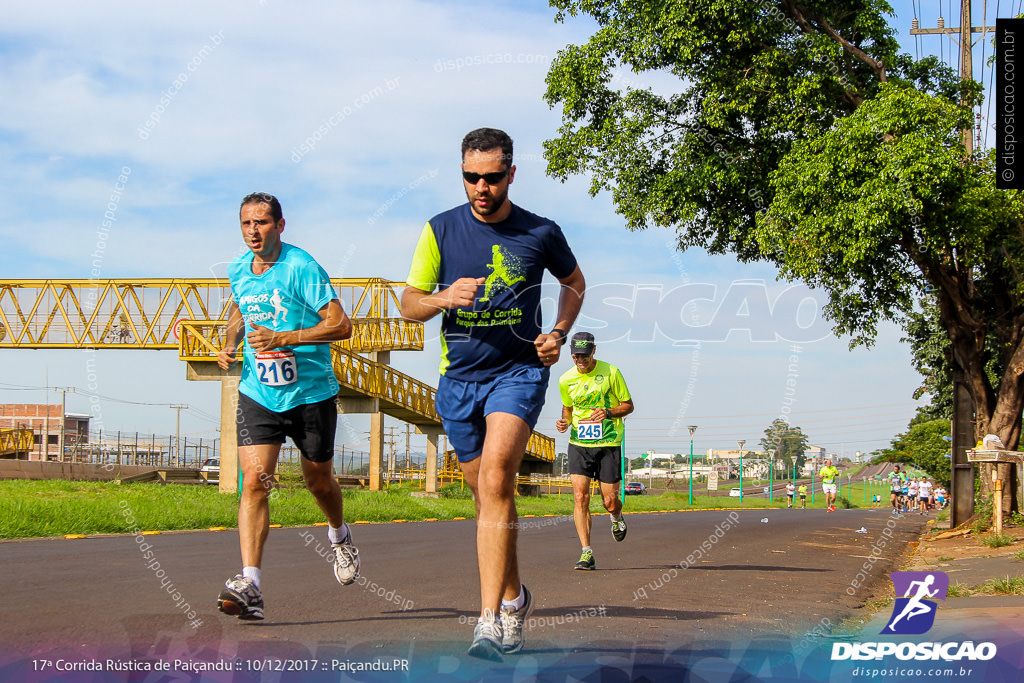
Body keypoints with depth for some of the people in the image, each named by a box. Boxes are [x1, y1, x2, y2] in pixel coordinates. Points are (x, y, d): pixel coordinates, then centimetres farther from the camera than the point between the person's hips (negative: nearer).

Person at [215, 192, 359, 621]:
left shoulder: (301, 267, -14)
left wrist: (282, 338, -27)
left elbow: (341, 325, -19)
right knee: (254, 480, -14)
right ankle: (249, 585, -20)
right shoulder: (238, 270, 5)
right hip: (257, 394, 3)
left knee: (318, 480, 14)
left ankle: (339, 537, 48)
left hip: (310, 393, -3)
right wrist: (229, 344, 7)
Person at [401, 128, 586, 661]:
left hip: (519, 371, -3)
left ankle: (490, 619, -27)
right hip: (458, 377, 3)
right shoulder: (440, 230, 1)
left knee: (495, 477, -24)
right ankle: (513, 598, 33)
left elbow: (575, 284, 18)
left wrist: (559, 334, 1)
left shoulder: (541, 233, -1)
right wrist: (444, 298, -18)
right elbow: (409, 305, 3)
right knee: (487, 494, 11)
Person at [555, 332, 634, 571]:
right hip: (579, 444, 2)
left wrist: (608, 413, -17)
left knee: (609, 501, -1)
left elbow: (628, 405, 2)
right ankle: (587, 553, -9)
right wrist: (564, 422, -1)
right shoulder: (566, 380, 4)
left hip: (609, 444, -2)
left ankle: (617, 518, 38)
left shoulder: (611, 372, -5)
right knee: (580, 496, -13)